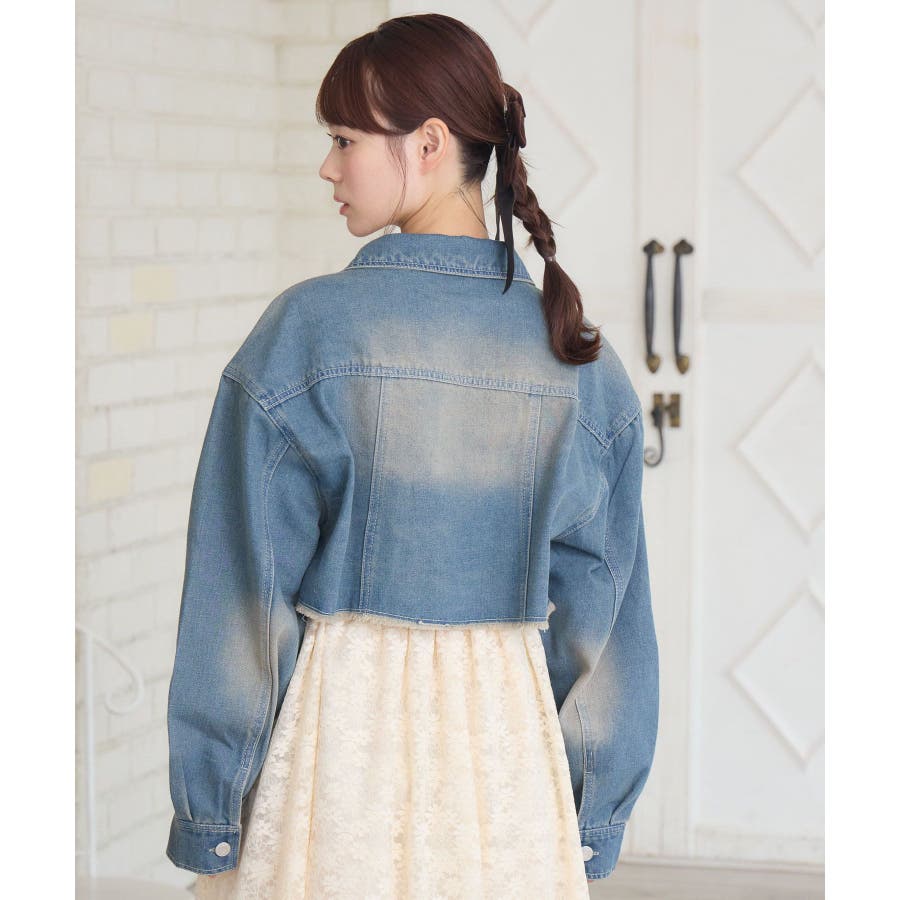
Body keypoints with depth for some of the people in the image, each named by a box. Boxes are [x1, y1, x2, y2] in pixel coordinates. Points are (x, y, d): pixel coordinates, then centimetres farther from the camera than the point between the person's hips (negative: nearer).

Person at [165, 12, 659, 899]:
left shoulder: (306, 332, -11)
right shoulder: (579, 355, 0)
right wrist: (589, 826, 13)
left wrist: (207, 817, -1)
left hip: (343, 733, -3)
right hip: (513, 742, 3)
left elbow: (242, 594, -8)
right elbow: (599, 611, 4)